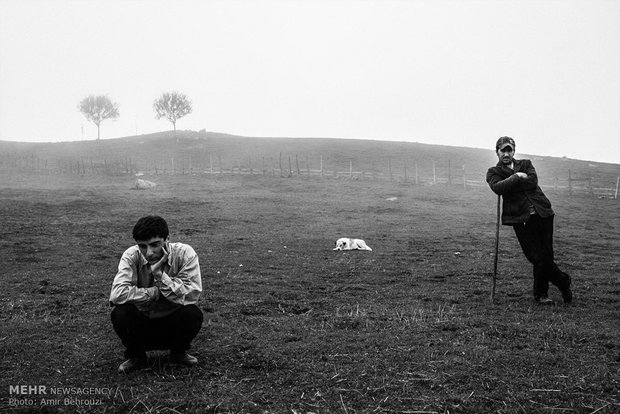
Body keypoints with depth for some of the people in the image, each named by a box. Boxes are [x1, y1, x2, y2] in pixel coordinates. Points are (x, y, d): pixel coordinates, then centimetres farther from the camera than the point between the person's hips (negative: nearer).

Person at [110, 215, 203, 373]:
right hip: (141, 323, 0)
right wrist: (154, 293, -26)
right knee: (120, 314, -29)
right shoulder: (131, 256, -15)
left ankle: (179, 352, 4)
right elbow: (117, 294, -28)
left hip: (173, 322, 0)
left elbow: (192, 296, -26)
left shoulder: (184, 253, -17)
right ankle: (136, 356, 3)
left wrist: (160, 274, -32)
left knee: (193, 314, -30)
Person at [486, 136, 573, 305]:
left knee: (546, 256, 3)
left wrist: (509, 183, -5)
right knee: (538, 258, -7)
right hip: (521, 219, -2)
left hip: (542, 213, 3)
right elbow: (497, 188, -13)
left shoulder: (526, 164, 17)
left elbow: (533, 181, -5)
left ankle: (541, 294, 22)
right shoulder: (493, 172, 9)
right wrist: (517, 177, -10)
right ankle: (563, 283, 16)